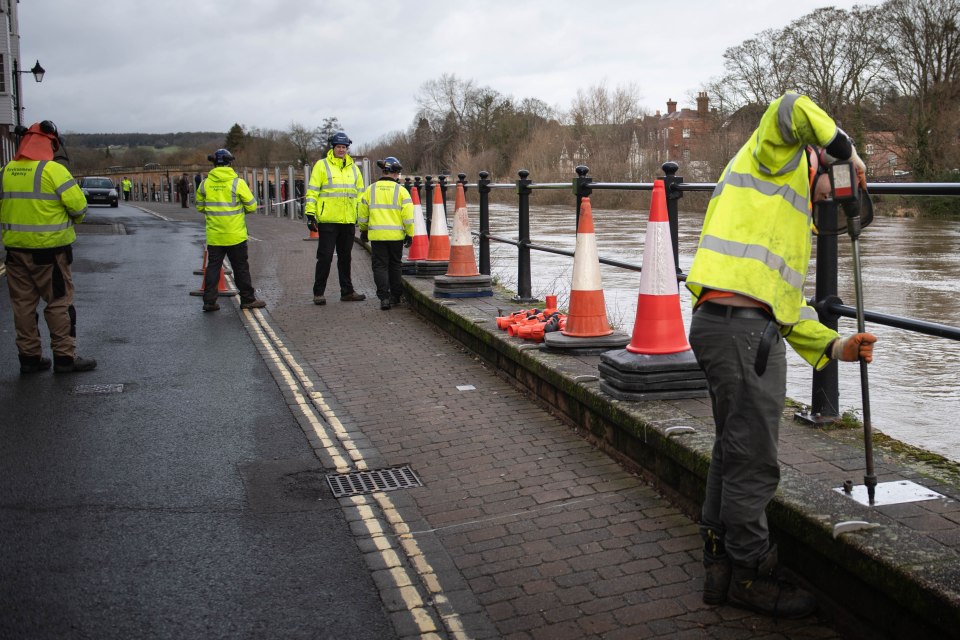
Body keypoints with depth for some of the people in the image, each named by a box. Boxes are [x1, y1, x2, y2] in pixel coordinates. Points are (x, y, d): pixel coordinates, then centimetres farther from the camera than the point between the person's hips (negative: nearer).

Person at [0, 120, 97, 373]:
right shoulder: (53, 170, -13)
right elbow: (78, 205, -16)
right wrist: (72, 222, 4)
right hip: (49, 250, -6)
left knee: (23, 304, 12)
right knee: (59, 303, 4)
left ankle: (29, 356, 18)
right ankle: (64, 357, 7)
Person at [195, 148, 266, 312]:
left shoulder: (205, 184, -1)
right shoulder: (237, 182, -10)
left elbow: (200, 207, 8)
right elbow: (251, 206, -7)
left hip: (214, 236, 3)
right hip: (235, 235, -2)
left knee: (213, 267, 9)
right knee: (241, 268, 8)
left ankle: (209, 301, 8)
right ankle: (248, 299, 14)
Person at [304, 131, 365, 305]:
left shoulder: (353, 168, 14)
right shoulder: (322, 165, -1)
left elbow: (360, 193, 19)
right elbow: (312, 191, -3)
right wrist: (310, 214, -10)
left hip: (348, 221, 5)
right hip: (327, 220, -5)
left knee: (345, 257, 13)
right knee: (325, 257, -3)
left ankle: (347, 291, 21)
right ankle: (318, 293, 5)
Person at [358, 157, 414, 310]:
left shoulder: (370, 190, 4)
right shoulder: (401, 190, -4)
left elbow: (362, 214, 10)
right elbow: (408, 215, -7)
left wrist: (363, 231, 24)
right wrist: (409, 234, 1)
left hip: (376, 235, 1)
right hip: (396, 235, 0)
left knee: (380, 266, 3)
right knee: (395, 265, 15)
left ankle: (384, 297, -9)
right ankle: (396, 296, 23)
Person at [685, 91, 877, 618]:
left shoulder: (790, 218, 31)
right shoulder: (772, 160, 7)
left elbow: (787, 304, 26)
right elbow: (792, 109, -15)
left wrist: (835, 347, 15)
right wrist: (846, 148, -1)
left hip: (754, 330, 11)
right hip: (738, 326, -11)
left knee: (735, 452, 15)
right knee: (755, 460, -3)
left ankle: (720, 567, 26)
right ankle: (750, 573, 10)